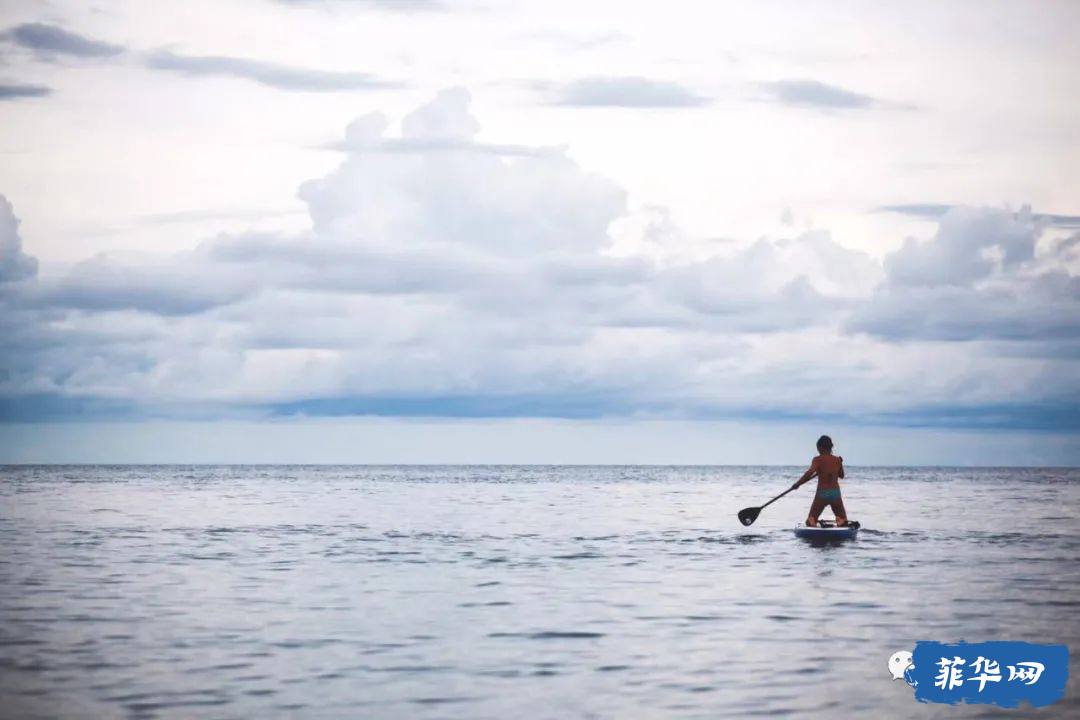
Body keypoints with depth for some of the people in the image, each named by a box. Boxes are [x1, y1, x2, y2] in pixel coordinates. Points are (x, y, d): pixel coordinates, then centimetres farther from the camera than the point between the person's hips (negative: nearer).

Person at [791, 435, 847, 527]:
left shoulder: (818, 460, -7)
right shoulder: (837, 460, 6)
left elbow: (810, 473, -23)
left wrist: (797, 483, -14)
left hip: (822, 493, -3)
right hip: (836, 493, 3)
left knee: (810, 522, 5)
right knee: (843, 522, 14)